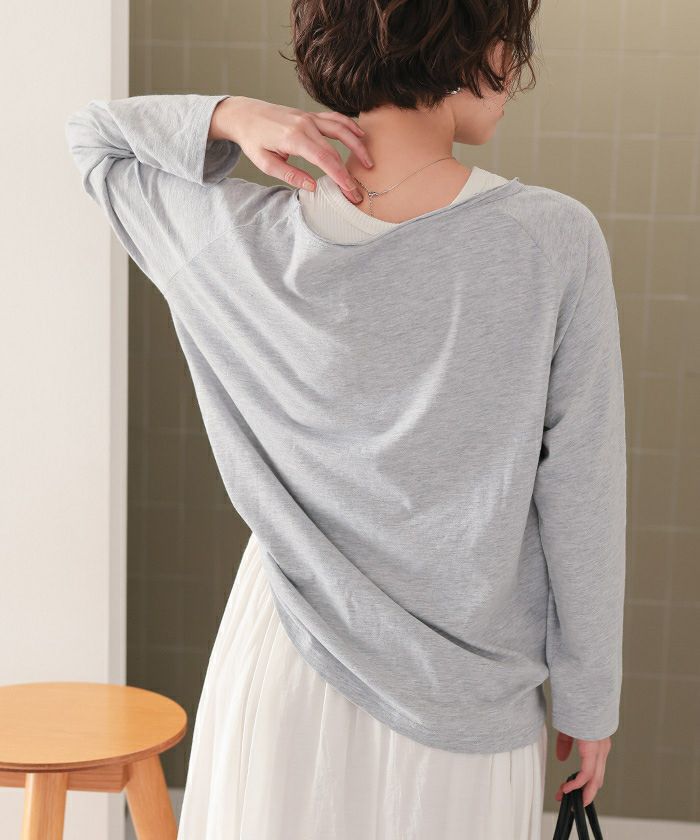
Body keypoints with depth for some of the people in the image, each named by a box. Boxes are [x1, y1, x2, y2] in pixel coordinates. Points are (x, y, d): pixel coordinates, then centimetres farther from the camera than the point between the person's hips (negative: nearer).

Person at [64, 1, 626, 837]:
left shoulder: (240, 240, -13)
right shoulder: (554, 241, -19)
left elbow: (92, 134, 8)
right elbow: (579, 502, -12)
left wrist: (233, 116, -12)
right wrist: (590, 700, 2)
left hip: (289, 677, 2)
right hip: (467, 698, -1)